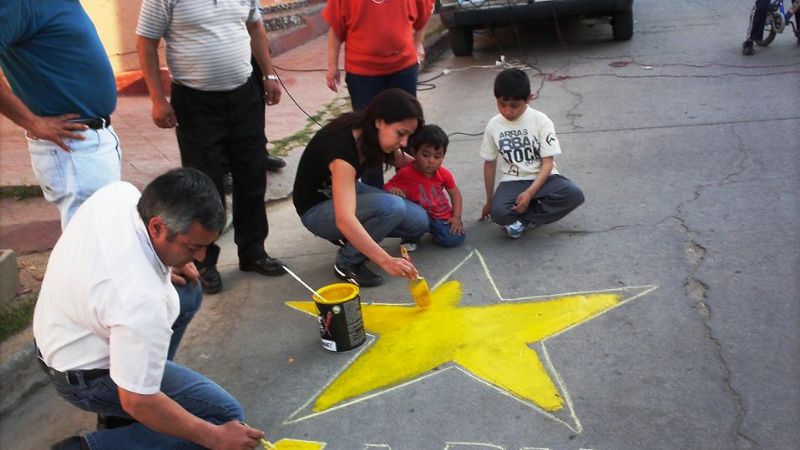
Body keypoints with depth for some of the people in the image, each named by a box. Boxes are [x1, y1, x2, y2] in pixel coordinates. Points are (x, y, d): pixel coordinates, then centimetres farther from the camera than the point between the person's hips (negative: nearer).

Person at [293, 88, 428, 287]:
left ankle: (349, 238, 10)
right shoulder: (342, 146, -35)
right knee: (391, 207, -32)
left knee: (419, 221, -9)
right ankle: (347, 263, -11)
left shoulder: (362, 128, -11)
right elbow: (344, 219, -46)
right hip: (317, 209, -8)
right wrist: (385, 261, -53)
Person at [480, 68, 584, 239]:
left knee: (574, 195, -30)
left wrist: (529, 193, -25)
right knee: (498, 212, -32)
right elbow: (489, 164, 8)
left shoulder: (541, 121, -10)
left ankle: (523, 220, -14)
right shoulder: (493, 125, -3)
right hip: (513, 181, 0)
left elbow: (547, 162, -11)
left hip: (542, 178, 0)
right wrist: (489, 201, 13)